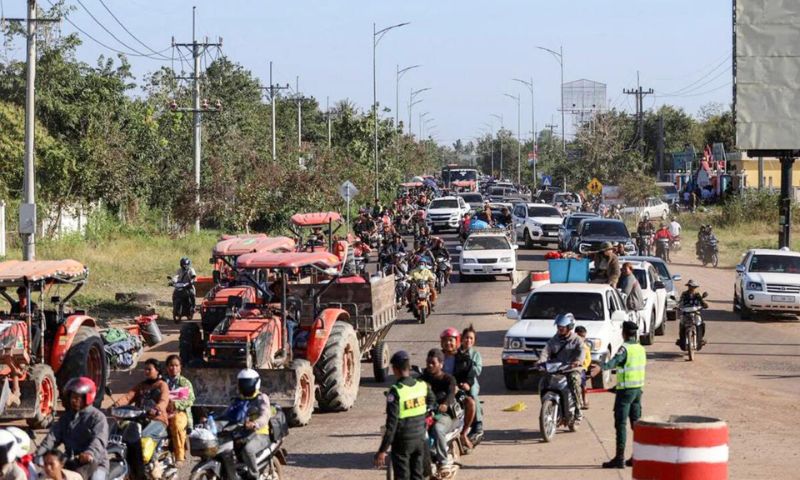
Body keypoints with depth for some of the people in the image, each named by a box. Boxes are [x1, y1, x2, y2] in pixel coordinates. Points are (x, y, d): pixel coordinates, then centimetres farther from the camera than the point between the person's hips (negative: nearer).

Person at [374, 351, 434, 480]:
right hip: (420, 439, 5)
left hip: (402, 442, -5)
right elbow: (432, 402, 21)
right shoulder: (423, 386, -2)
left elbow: (391, 424, -21)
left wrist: (382, 450, -17)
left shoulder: (396, 391, -20)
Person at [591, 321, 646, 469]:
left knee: (620, 423, -7)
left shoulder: (625, 348, -13)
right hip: (638, 388, 8)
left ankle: (619, 458, -12)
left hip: (626, 389, -8)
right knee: (636, 422, 13)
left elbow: (615, 361, -32)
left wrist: (601, 367, -49)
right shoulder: (641, 349, 12)